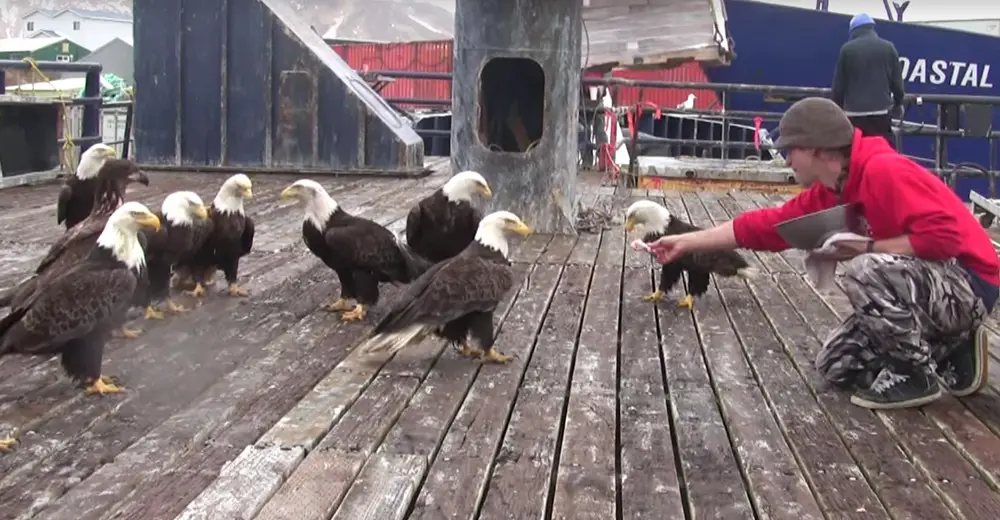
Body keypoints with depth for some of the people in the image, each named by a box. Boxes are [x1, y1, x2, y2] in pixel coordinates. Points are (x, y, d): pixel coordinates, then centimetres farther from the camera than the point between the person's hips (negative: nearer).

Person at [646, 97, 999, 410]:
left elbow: (943, 236, -33)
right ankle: (952, 355, 12)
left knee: (866, 270, -34)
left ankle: (918, 374, -13)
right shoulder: (827, 194, 3)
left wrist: (867, 248, -23)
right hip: (924, 288, 9)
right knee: (834, 365, 8)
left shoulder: (884, 171, -26)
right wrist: (687, 242, 9)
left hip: (966, 285, -9)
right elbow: (766, 226, 8)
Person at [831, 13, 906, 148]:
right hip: (881, 110, 1)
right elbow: (897, 80, 10)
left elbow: (839, 84, 4)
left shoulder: (847, 49, 3)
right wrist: (898, 103, 26)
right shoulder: (888, 47, 7)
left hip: (854, 111, -1)